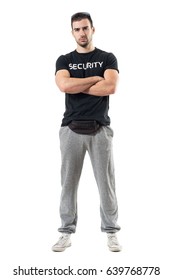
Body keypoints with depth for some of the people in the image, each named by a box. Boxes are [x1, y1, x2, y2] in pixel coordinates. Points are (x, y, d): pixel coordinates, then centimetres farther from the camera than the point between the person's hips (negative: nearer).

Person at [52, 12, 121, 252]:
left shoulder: (107, 58, 6)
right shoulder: (64, 60, 9)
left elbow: (111, 87, -13)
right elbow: (64, 85, -12)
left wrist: (76, 86, -7)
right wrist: (95, 79, -6)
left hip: (100, 129, -1)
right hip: (71, 129, 1)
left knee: (106, 182, 4)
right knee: (68, 182, 5)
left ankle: (111, 232, 16)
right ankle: (66, 232, 16)